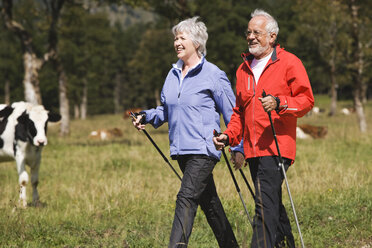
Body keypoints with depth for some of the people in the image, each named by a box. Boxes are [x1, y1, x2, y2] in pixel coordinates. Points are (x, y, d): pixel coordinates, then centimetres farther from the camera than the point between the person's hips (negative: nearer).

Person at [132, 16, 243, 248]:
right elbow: (166, 110, 22)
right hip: (181, 149, 7)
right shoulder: (173, 74, 12)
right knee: (209, 201, 15)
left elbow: (232, 115, -4)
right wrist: (147, 116, 4)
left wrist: (238, 148, -7)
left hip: (204, 148, -7)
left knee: (187, 198, -17)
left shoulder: (213, 75, -7)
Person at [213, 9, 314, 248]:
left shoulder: (289, 63, 0)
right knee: (273, 204, 14)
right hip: (253, 149, 7)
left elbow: (306, 100, -5)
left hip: (276, 146, -7)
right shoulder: (244, 69, 19)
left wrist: (279, 103, -22)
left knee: (265, 204, -16)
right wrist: (229, 135, 10)